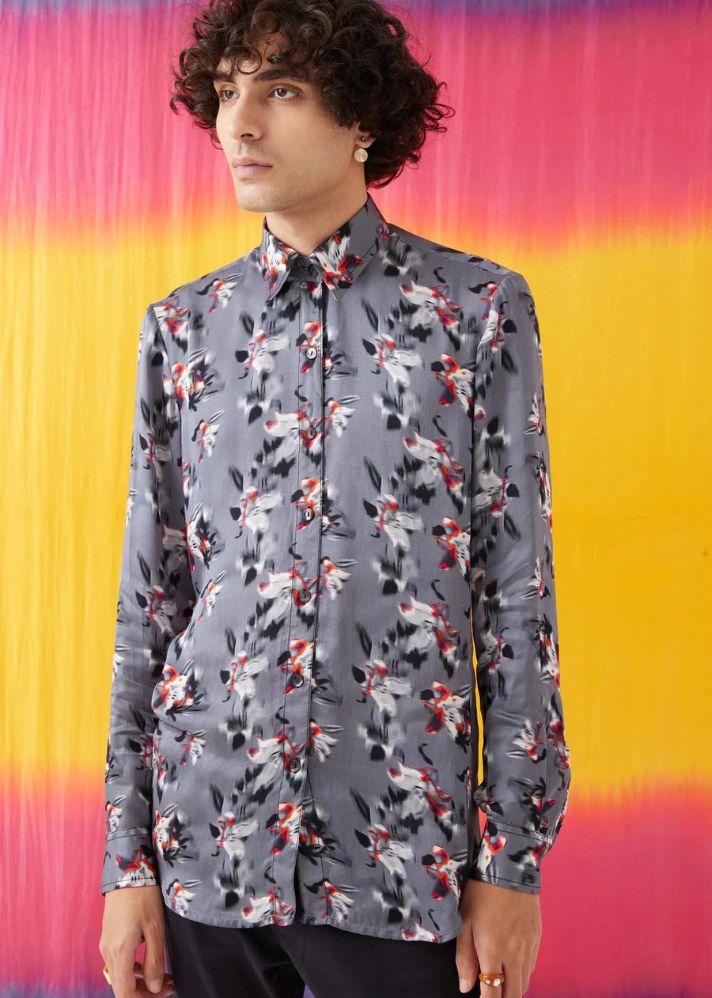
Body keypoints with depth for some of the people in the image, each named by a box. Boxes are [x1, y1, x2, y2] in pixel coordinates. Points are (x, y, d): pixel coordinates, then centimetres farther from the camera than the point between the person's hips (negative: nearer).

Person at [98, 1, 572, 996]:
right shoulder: (182, 326, 6)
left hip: (401, 851, -2)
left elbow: (518, 595, -2)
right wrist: (127, 862, 4)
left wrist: (512, 862, -5)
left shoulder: (479, 309, -1)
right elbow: (148, 604, 7)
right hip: (207, 839, 3)